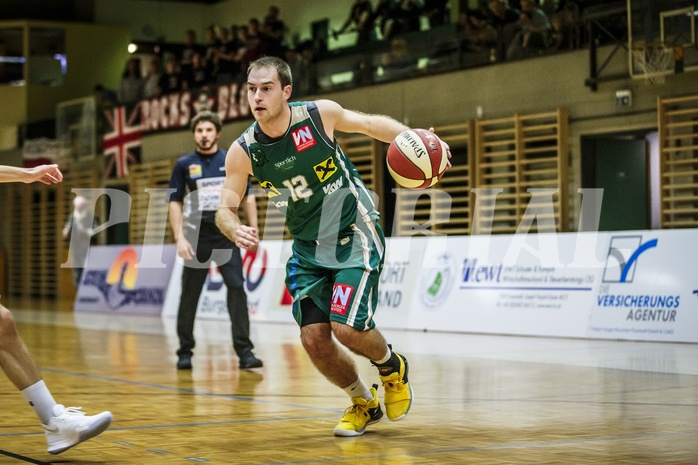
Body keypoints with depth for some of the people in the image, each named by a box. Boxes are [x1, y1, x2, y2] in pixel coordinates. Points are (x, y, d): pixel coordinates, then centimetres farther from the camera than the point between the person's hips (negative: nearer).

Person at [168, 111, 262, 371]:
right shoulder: (184, 165, 4)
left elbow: (247, 196, 9)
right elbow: (175, 203, 3)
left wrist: (253, 230, 1)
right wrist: (179, 237, -7)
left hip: (226, 236, 0)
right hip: (197, 238, 0)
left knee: (237, 288, -11)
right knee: (190, 294, 4)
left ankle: (244, 351, -11)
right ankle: (185, 351, 15)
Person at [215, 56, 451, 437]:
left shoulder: (320, 114, -17)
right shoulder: (242, 152, -12)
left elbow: (370, 124, 1)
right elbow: (225, 209, -6)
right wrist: (235, 230, -29)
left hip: (355, 235, -3)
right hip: (308, 247, 4)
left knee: (347, 327, -17)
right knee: (314, 338, -5)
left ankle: (392, 367, 19)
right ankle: (363, 402, 23)